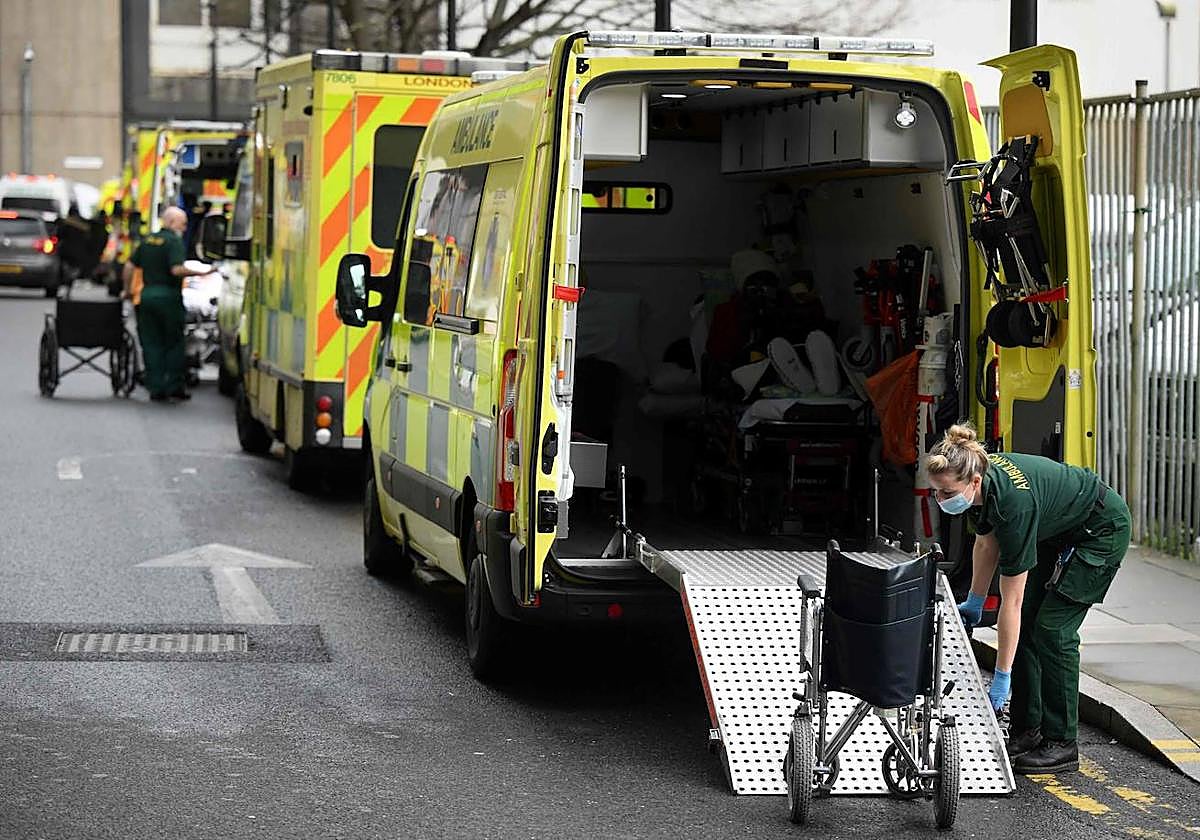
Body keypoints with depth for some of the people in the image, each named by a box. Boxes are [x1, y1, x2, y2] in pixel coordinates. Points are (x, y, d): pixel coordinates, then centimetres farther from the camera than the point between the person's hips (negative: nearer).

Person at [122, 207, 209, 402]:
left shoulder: (148, 240, 12)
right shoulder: (174, 241, -9)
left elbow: (129, 265, 13)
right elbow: (177, 269, -22)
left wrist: (128, 289, 22)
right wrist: (199, 273, -14)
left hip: (147, 295, 6)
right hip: (168, 296, -6)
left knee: (151, 344, 7)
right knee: (174, 343, 5)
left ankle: (155, 388, 5)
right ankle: (174, 387, 5)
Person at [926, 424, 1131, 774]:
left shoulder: (1013, 503, -39)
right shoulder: (980, 485, -19)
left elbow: (1011, 602, -34)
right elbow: (986, 543, 5)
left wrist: (1001, 678, -30)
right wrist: (974, 602, 6)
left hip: (1102, 531, -8)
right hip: (1057, 532, 8)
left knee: (1051, 629, -12)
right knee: (1026, 624, 2)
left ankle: (1062, 744, -5)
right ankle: (1026, 731, 9)